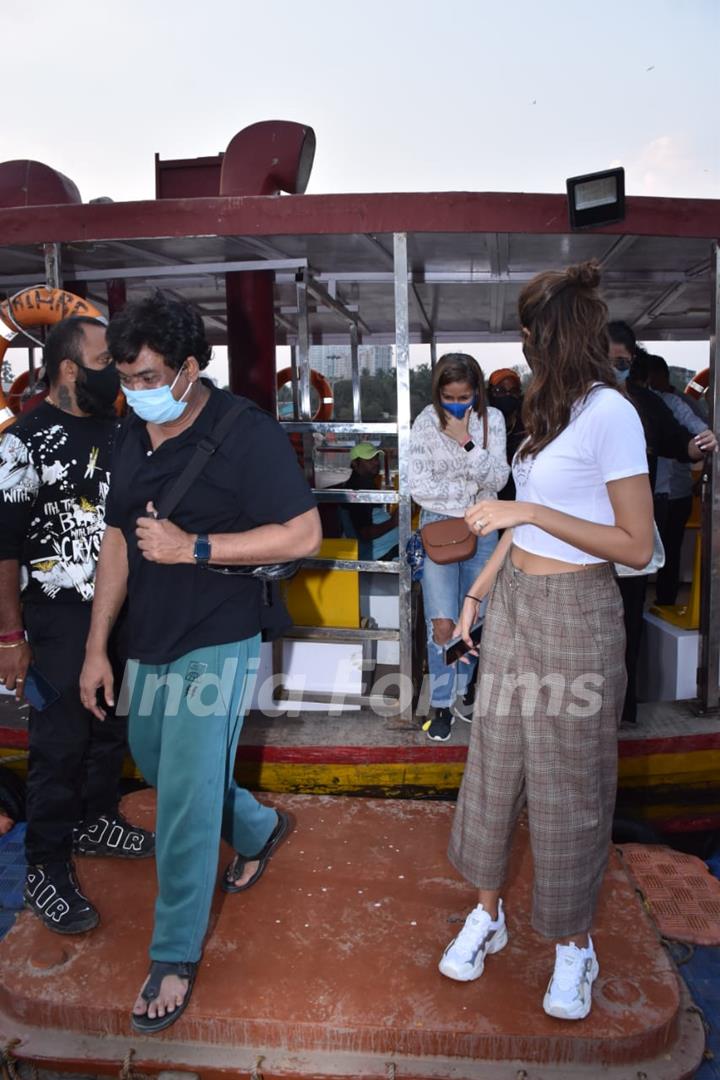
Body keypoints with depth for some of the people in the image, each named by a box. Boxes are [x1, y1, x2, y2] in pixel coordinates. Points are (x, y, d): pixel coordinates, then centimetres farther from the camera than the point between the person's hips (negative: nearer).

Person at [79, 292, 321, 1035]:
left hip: (215, 645, -7)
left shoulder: (245, 432, -15)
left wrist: (193, 547, -23)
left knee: (185, 801, -1)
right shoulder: (132, 436, 6)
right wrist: (97, 646, 8)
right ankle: (259, 830, 49)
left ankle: (175, 956, 21)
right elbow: (117, 540, 10)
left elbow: (303, 535, -18)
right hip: (148, 643, 8)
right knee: (159, 771, 22)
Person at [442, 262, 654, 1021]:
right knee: (494, 761, 12)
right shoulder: (551, 409, 11)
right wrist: (479, 588, 13)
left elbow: (636, 546, -16)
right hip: (514, 601, 7)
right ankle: (487, 914, 31)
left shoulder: (609, 413, -15)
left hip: (573, 614, -7)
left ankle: (574, 944, 28)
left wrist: (529, 512, -21)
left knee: (567, 784, 6)